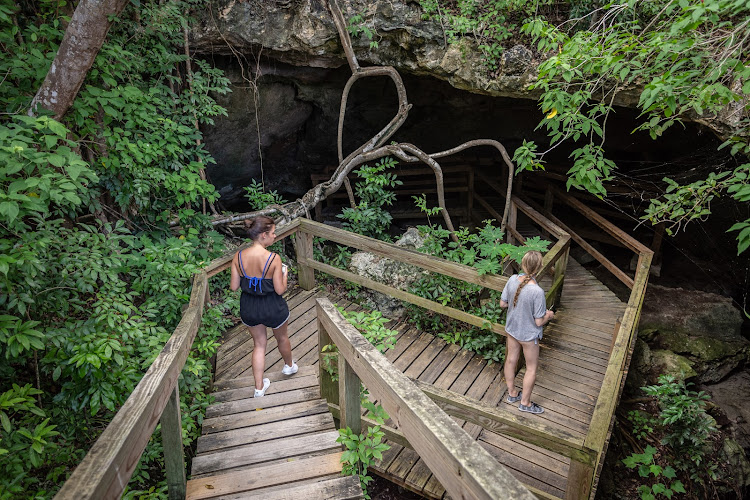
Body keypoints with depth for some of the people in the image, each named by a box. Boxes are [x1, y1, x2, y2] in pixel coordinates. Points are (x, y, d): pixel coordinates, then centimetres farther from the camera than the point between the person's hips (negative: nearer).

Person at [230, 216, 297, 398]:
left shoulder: (239, 257, -13)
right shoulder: (274, 259, -25)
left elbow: (234, 286, -6)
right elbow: (280, 290, -18)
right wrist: (284, 272, -1)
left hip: (248, 308, 3)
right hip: (273, 308, -3)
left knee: (259, 343, 22)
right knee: (282, 338, 27)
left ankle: (259, 387, 27)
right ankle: (289, 366, 54)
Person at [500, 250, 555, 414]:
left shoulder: (512, 279, -18)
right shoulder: (537, 292, -34)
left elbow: (502, 303, -4)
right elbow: (539, 322, -24)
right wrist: (549, 315, -3)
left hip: (511, 328, 6)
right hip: (528, 334, -6)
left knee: (511, 360, 24)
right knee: (531, 368, 17)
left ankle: (512, 393, 45)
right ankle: (525, 402, 34)